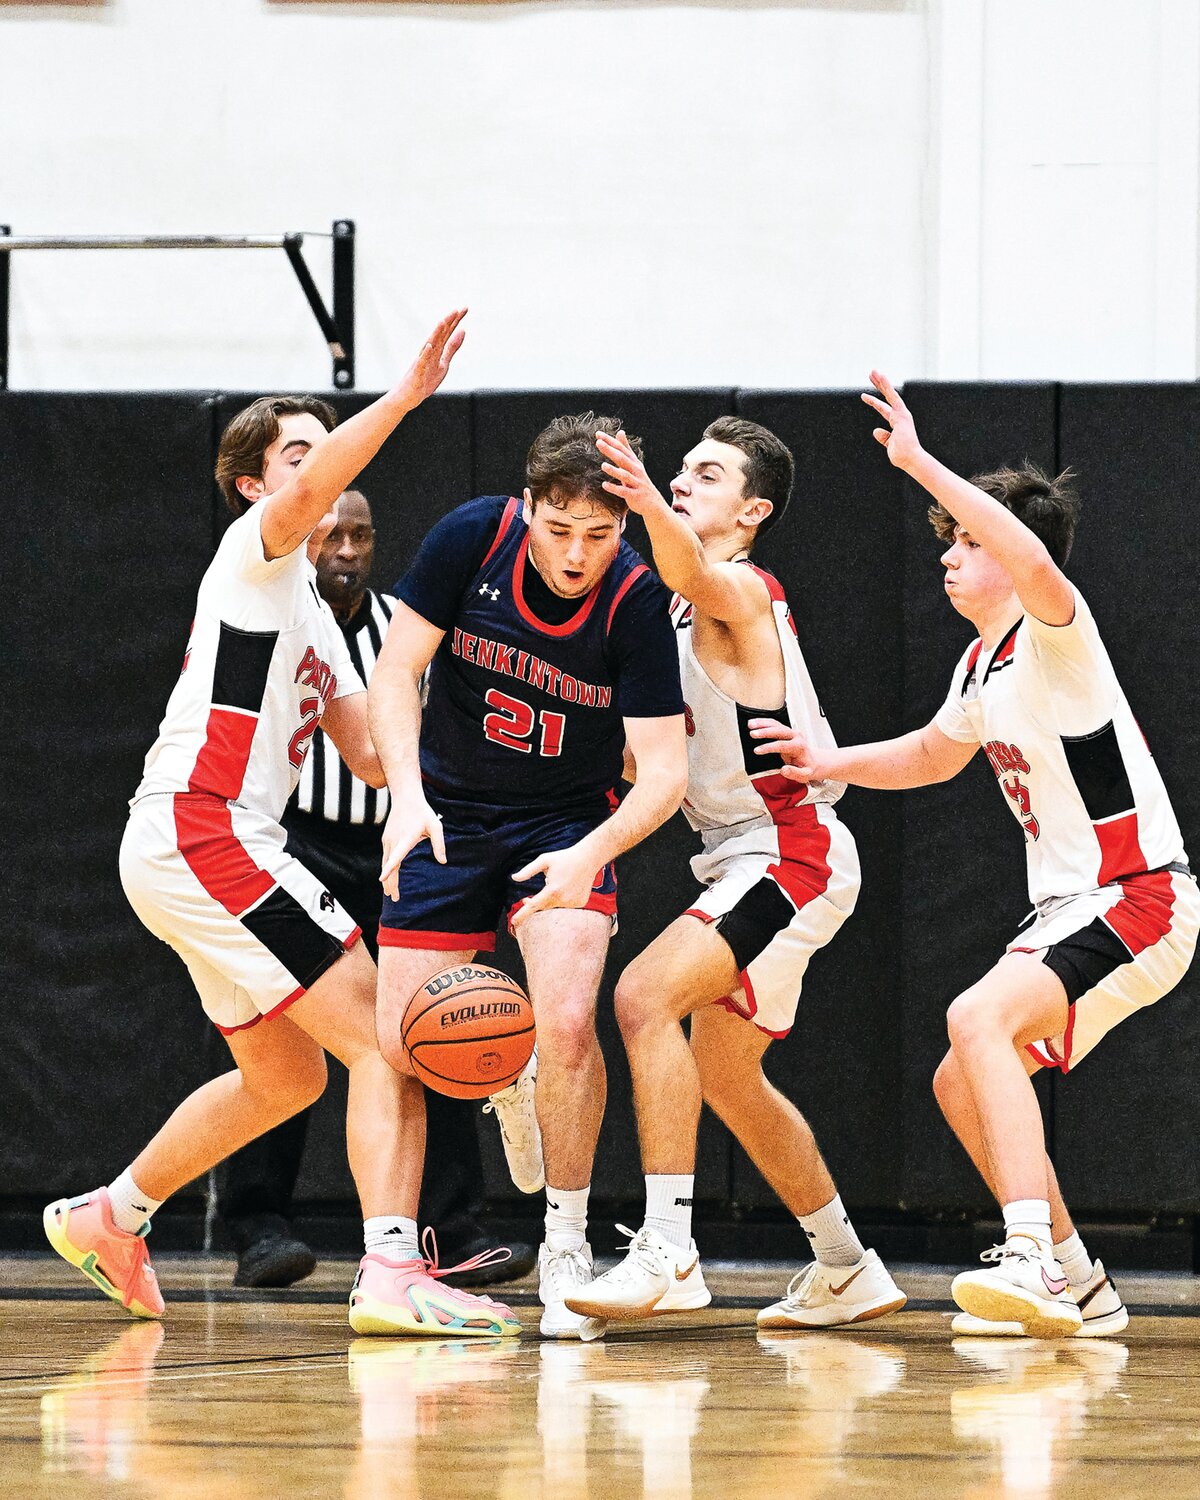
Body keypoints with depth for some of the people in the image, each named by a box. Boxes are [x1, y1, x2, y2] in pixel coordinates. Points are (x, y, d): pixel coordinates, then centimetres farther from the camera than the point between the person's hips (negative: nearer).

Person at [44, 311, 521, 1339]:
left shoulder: (314, 615, 25)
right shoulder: (257, 552, -2)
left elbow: (372, 754, 23)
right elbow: (308, 493, -27)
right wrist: (407, 396, -36)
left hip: (178, 853, 10)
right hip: (202, 832, -10)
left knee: (284, 1075, 24)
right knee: (384, 1040, -17)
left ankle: (108, 1217, 34)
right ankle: (392, 1273, -29)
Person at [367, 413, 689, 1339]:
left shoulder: (637, 602, -21)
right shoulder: (473, 537, -17)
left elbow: (664, 771, -21)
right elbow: (397, 672, -11)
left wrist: (592, 852, -39)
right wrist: (408, 799, -25)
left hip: (568, 825, -2)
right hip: (447, 816, 2)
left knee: (567, 1023, -23)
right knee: (401, 1046, -4)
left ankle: (568, 1246, -5)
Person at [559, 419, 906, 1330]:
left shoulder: (740, 591, -12)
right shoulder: (686, 607, 17)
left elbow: (697, 573, -38)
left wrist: (654, 511, -59)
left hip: (792, 852, -11)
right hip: (746, 857, 11)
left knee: (648, 994, -26)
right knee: (725, 1074, 19)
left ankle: (670, 1250, -28)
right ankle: (848, 1272, 32)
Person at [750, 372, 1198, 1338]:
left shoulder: (1057, 635, -13)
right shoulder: (981, 669, 14)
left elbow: (1034, 561, -38)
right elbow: (933, 756, 35)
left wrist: (919, 462, -38)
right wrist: (830, 763, 21)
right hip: (1068, 911, 10)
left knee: (980, 1016, -30)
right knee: (963, 1083, 13)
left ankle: (1030, 1255, -40)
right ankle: (1076, 1283, 22)